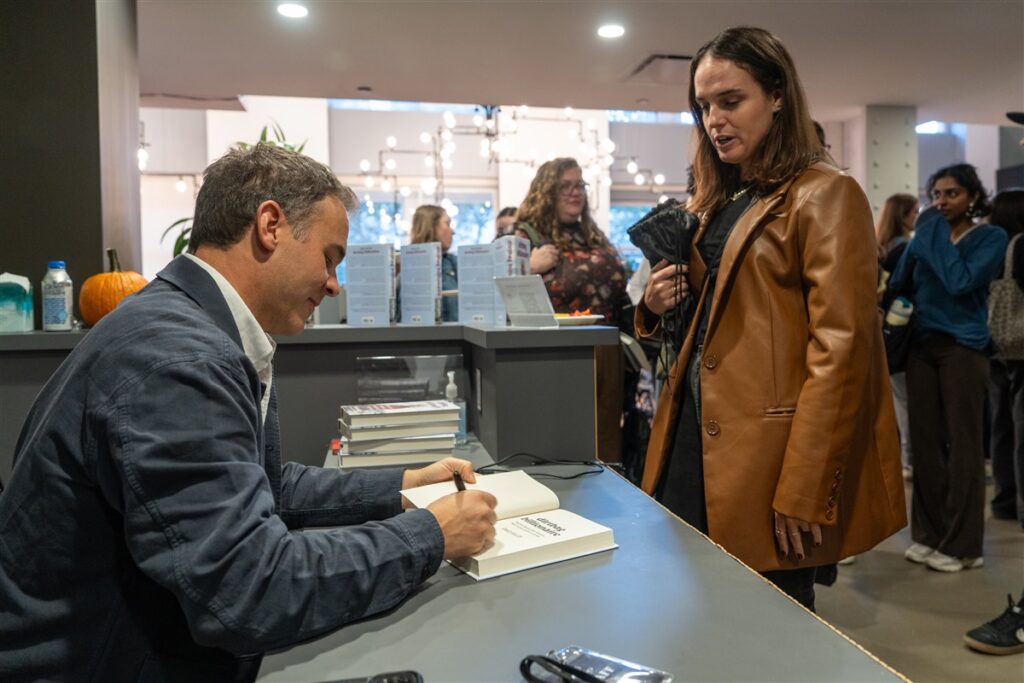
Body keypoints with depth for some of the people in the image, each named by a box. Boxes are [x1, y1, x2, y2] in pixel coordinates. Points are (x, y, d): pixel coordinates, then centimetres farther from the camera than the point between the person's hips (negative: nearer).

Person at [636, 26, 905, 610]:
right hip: (697, 436, 8)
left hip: (766, 451, -7)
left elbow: (840, 350, -16)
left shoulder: (824, 196, -10)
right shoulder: (714, 201, 14)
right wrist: (658, 305, 1)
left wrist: (802, 490, -19)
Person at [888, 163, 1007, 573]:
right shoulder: (928, 236, 13)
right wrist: (919, 239, -2)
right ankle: (929, 534, 17)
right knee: (926, 442, 7)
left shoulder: (991, 237, -2)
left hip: (962, 348, -5)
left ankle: (962, 545, 9)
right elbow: (898, 286, 7)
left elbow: (961, 282, -18)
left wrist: (939, 237, -12)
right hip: (921, 346, 5)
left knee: (963, 446, 0)